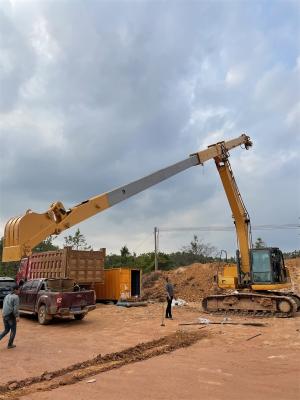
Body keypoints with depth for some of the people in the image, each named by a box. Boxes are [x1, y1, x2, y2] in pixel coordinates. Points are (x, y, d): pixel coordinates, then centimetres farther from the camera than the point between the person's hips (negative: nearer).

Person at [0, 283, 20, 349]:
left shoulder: (7, 296, 13)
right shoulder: (16, 297, -12)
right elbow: (16, 307, -19)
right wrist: (17, 316, -18)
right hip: (11, 316, -7)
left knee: (6, 330, 20)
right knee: (13, 330, 10)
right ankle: (10, 344, 16)